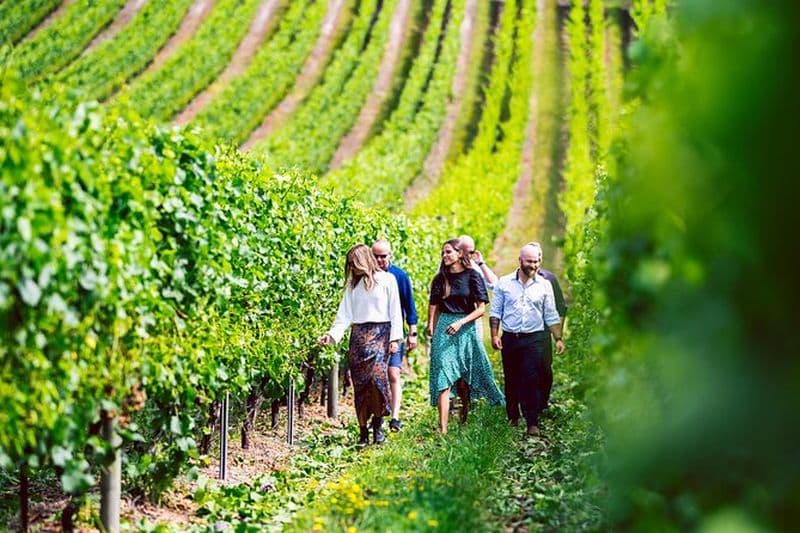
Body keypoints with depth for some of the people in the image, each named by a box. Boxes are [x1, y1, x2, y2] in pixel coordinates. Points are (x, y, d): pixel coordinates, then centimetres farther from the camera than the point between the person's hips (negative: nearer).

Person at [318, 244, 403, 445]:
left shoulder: (386, 280, 3)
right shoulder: (353, 285, 15)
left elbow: (395, 311, 1)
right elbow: (345, 314, 10)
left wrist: (395, 338, -6)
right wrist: (332, 335, -3)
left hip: (380, 333, -4)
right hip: (358, 335, 4)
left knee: (377, 375, -20)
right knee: (359, 382, -2)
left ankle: (378, 423, -5)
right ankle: (363, 431, 0)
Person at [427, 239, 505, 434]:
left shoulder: (472, 276, -1)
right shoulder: (440, 278, 9)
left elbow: (481, 308, -5)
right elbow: (434, 308, 11)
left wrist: (460, 323, -16)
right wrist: (432, 331, 2)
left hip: (466, 329, -2)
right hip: (444, 329, 2)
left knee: (463, 379, 7)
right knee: (443, 379, -9)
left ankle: (465, 418, 32)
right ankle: (442, 429, -15)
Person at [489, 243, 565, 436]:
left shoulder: (544, 285, 5)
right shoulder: (504, 283, 3)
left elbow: (551, 316, 9)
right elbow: (495, 312, 4)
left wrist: (558, 339, 4)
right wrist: (494, 335, -5)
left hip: (534, 339, -1)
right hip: (509, 339, 1)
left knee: (531, 381, -10)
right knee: (511, 381, 9)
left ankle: (532, 423, -11)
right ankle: (512, 419, 23)